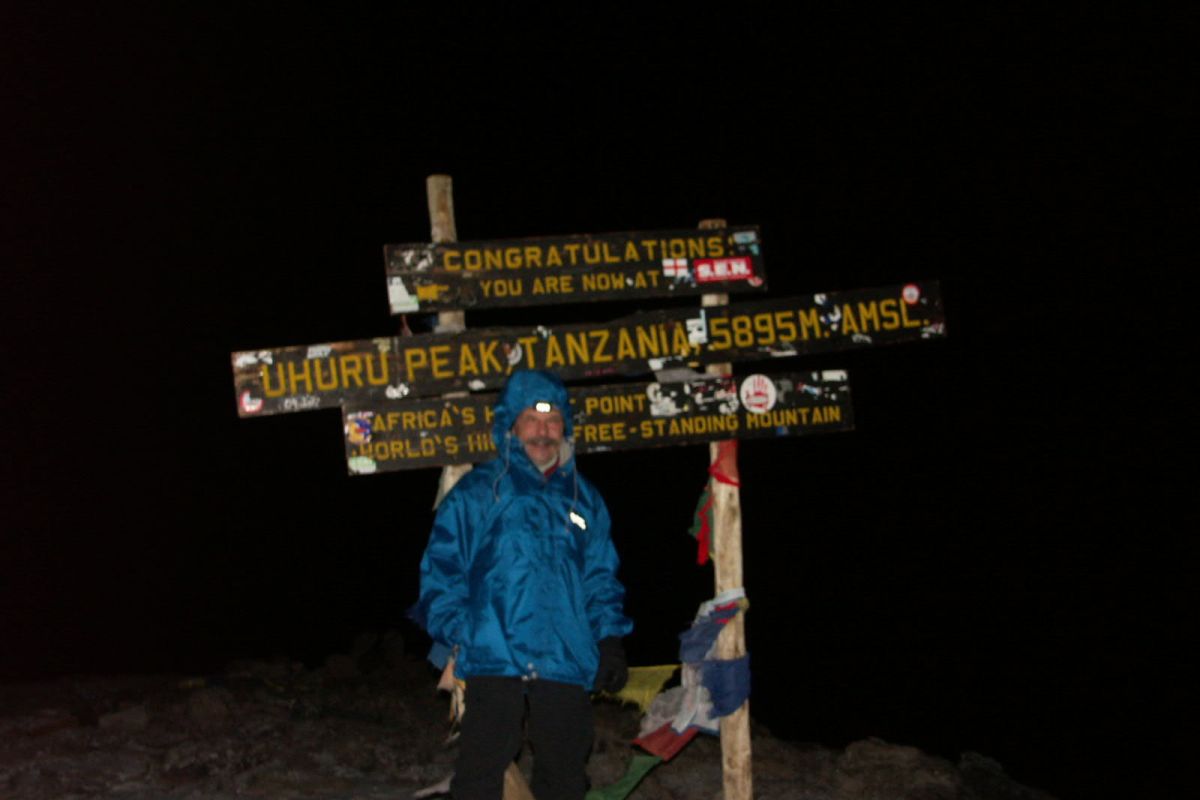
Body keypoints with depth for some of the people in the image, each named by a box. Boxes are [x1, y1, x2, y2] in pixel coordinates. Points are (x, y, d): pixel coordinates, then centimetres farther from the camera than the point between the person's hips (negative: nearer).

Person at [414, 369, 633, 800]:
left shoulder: (584, 498, 18)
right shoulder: (478, 492, 5)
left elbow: (601, 579, 21)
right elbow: (441, 566, 4)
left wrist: (610, 638, 10)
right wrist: (455, 634, -6)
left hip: (567, 663, 4)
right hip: (494, 657, -4)